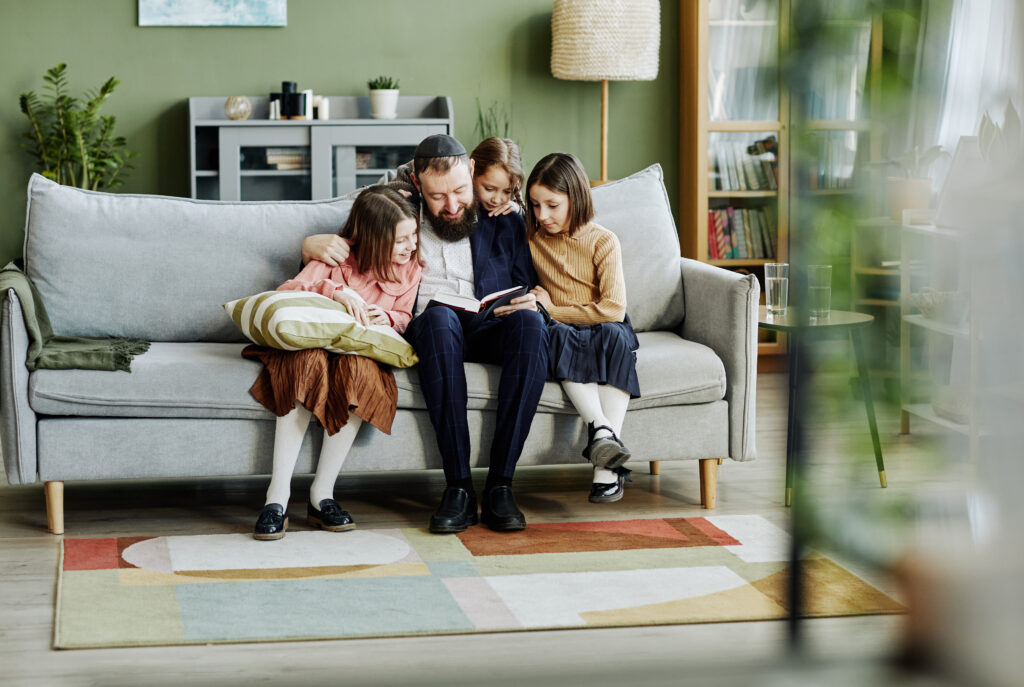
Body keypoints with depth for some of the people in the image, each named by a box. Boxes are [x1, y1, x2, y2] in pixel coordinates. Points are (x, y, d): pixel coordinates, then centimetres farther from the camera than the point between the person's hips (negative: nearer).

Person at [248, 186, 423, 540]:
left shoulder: (410, 268, 6)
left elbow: (403, 317, 14)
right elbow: (287, 291, -15)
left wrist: (387, 319, -10)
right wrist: (338, 291, -28)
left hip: (362, 350, 2)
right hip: (313, 340, -2)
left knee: (357, 371, -36)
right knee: (307, 365, -39)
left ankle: (321, 494, -29)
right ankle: (278, 494, -37)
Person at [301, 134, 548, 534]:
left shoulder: (504, 222, 17)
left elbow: (528, 296, 17)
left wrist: (530, 303, -7)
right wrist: (314, 246, -3)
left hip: (489, 334, 1)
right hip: (428, 334, -1)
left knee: (529, 323, -35)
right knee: (439, 317, -39)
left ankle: (500, 484, -34)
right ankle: (459, 487, -38)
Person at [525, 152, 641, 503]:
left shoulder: (603, 241, -4)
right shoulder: (531, 238, 6)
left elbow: (612, 308, -12)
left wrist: (552, 309, -10)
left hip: (603, 329, -2)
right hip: (563, 331, 2)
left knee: (614, 334, -37)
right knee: (556, 335, -35)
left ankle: (607, 468, -44)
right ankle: (600, 429, -51)